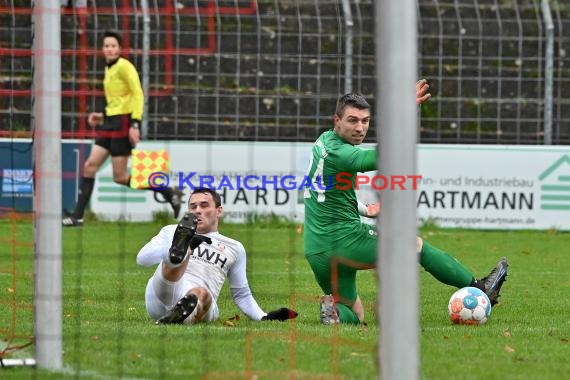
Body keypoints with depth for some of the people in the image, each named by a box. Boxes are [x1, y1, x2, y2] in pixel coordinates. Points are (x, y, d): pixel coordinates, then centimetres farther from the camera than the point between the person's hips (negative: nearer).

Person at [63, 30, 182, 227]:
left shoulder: (124, 67, -10)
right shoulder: (109, 69, 17)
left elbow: (138, 95, -16)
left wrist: (135, 124, -23)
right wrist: (102, 116, 16)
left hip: (123, 122, -9)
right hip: (110, 123, 9)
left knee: (120, 177, -7)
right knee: (90, 166, 1)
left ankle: (169, 193, 3)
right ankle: (77, 216, 3)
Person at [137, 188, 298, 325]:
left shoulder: (234, 248, 29)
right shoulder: (171, 232, 26)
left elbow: (242, 295, 33)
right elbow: (142, 258, 8)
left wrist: (263, 317, 12)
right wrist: (186, 245, -7)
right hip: (160, 298, -1)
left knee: (201, 294, -37)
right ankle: (178, 251, -66)